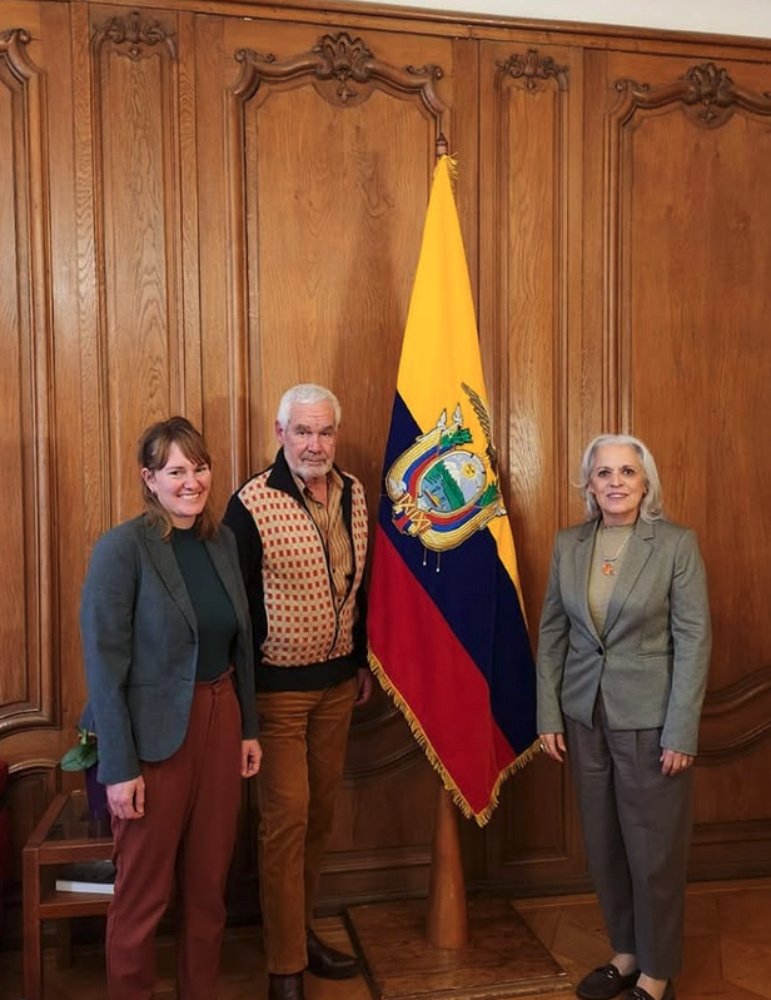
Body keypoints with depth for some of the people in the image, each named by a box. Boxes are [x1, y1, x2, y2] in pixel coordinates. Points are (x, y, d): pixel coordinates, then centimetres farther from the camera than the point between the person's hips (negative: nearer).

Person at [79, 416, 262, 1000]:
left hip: (221, 722, 5)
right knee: (144, 893, 12)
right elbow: (104, 665, -14)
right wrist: (119, 768, -15)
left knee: (209, 883, 16)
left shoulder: (223, 541, 4)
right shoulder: (122, 548, -14)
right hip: (155, 735, -5)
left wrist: (248, 728, 11)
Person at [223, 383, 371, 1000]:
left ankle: (302, 931, 35)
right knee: (286, 820, 2)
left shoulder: (353, 493, 2)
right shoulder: (251, 504, -16)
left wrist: (362, 660, 15)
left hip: (339, 680, 6)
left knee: (320, 812, 16)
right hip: (278, 686, -6)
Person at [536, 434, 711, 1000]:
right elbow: (552, 633, 5)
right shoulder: (568, 545, 2)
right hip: (585, 717, 4)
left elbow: (694, 640, -10)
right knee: (603, 845, 15)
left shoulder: (678, 544, -8)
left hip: (650, 719, -3)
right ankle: (626, 952, 36)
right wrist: (549, 715, 1)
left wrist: (681, 732, -13)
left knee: (655, 849, 9)